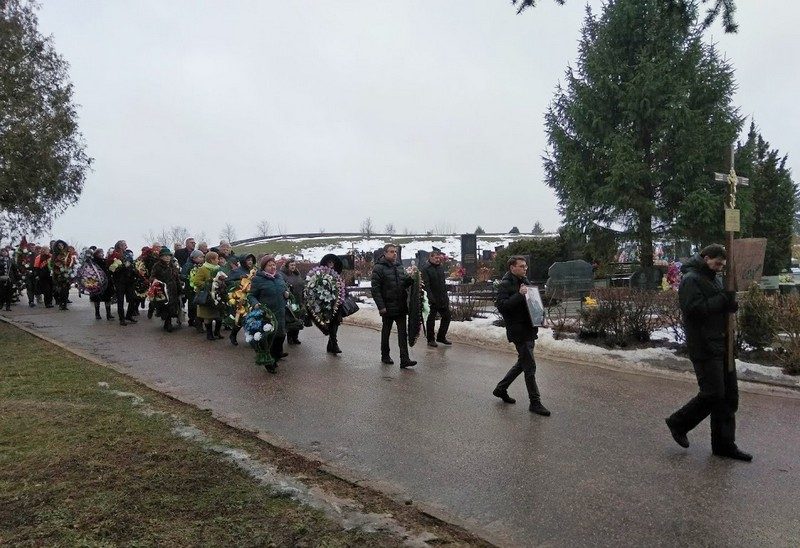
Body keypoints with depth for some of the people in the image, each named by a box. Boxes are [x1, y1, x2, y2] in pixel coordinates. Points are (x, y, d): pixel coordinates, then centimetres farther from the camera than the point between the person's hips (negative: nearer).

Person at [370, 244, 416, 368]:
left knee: (403, 333, 1)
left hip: (401, 307, 6)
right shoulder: (379, 268, -8)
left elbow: (405, 282, 19)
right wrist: (381, 306, -19)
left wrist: (412, 278, -4)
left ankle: (404, 359, 1)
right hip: (387, 307, -6)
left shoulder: (399, 267, 13)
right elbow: (375, 289, -13)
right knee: (386, 332, 10)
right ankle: (385, 356, 26)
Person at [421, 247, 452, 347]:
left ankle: (441, 337, 24)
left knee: (447, 316, 10)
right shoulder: (425, 268, -12)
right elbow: (426, 286, -19)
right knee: (431, 319, 4)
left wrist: (446, 297, 15)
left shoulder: (440, 267, 11)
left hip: (442, 299, 7)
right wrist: (431, 298, -25)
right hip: (432, 300, -7)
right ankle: (431, 340, 16)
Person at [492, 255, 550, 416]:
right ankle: (535, 403, 6)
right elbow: (501, 305, -24)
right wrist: (519, 295, -30)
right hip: (518, 332, -9)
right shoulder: (505, 284, -12)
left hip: (529, 330, 9)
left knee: (523, 362, 19)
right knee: (530, 366, -4)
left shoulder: (524, 281, 16)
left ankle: (501, 389, 32)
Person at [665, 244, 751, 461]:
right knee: (713, 394, -8)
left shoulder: (713, 279, 19)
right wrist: (724, 300, -18)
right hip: (705, 348, -10)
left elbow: (718, 307, 22)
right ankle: (678, 423, 13)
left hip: (722, 346, 10)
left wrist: (730, 304, 0)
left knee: (729, 395, 10)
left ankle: (724, 444, 18)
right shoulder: (691, 280, -12)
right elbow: (695, 309, -24)